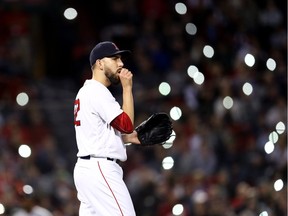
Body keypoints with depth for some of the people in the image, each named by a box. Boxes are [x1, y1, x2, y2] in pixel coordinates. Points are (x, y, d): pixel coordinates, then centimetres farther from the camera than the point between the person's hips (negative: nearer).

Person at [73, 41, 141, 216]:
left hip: (86, 167, 10)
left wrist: (132, 137, 16)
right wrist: (127, 88, -10)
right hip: (101, 169, -10)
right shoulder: (97, 91, -11)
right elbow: (127, 125, -15)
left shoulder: (86, 91, 20)